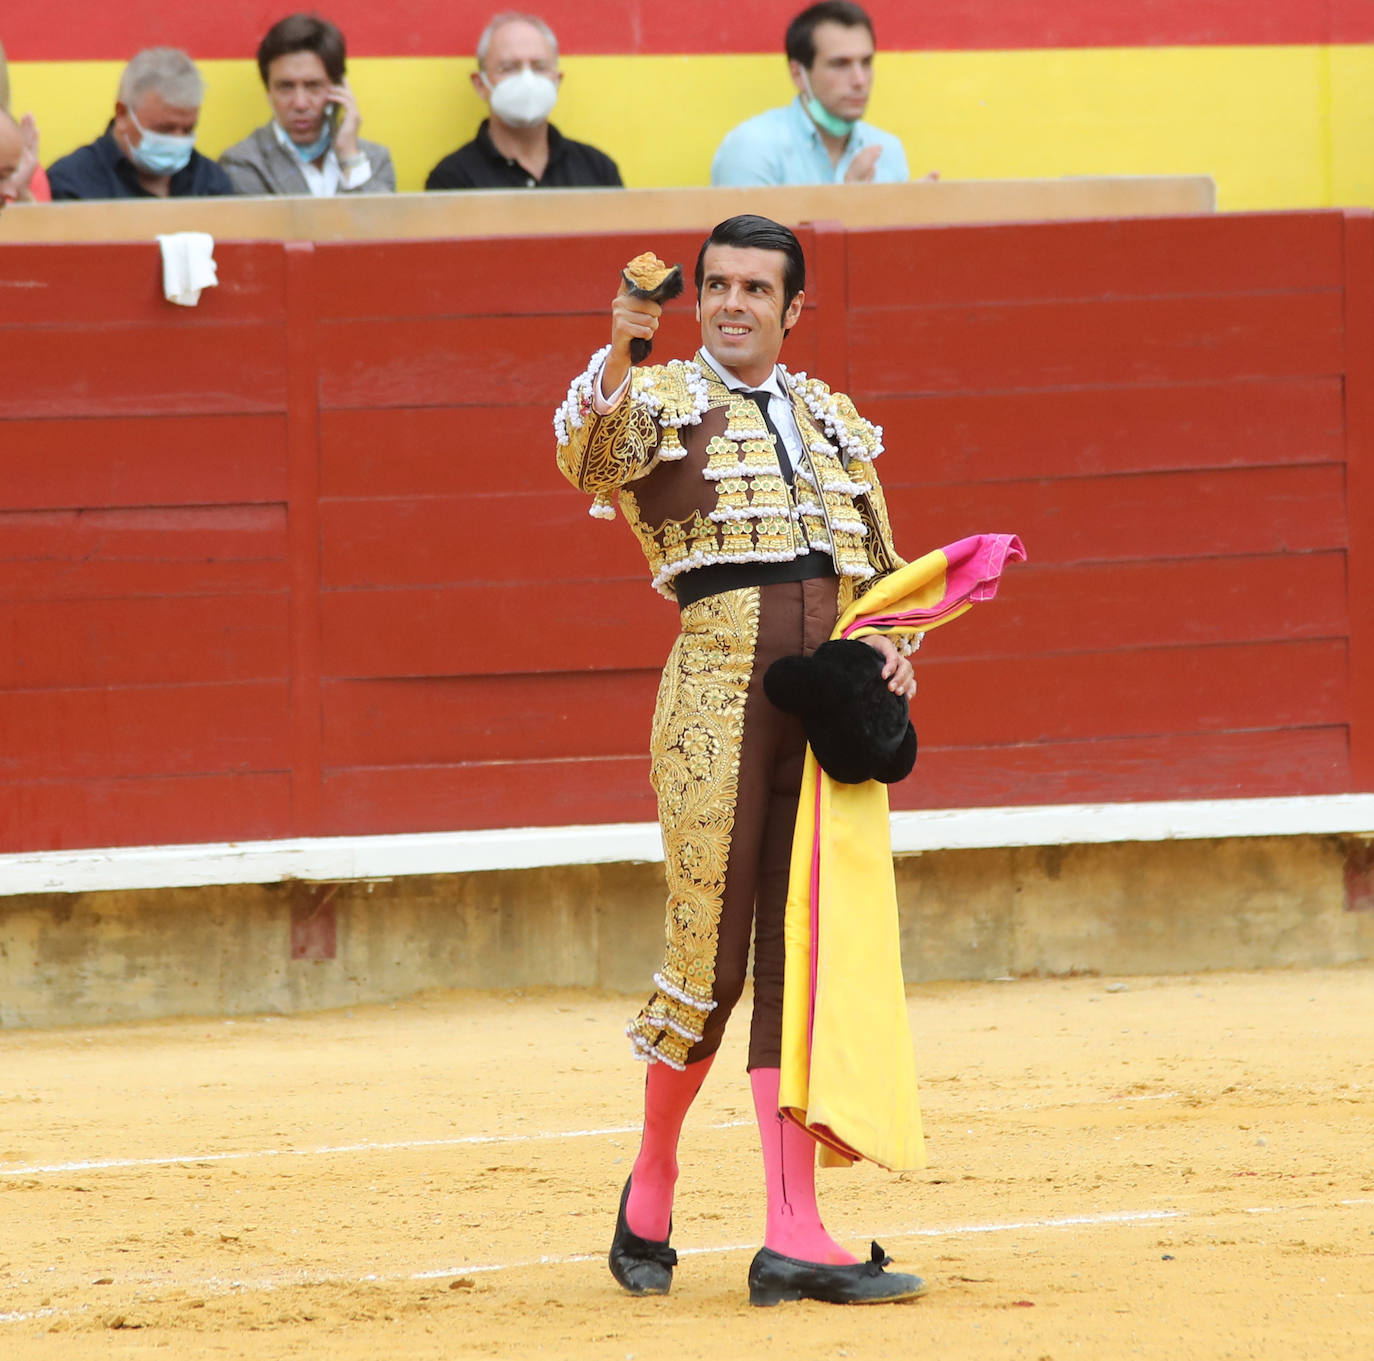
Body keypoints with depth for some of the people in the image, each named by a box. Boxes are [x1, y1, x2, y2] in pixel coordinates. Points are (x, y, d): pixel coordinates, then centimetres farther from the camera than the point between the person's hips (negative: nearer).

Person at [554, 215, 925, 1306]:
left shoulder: (830, 417, 21)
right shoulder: (658, 396, 5)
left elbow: (883, 563, 26)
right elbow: (586, 458, -18)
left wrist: (891, 649, 6)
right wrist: (621, 353, -34)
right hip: (720, 674, -4)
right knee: (710, 952, -4)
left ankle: (794, 1237, 1)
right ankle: (651, 1191, 19)